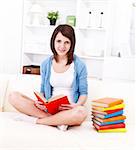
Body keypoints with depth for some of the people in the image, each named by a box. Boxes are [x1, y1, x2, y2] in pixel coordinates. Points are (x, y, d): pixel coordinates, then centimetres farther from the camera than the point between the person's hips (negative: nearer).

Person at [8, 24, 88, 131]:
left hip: (69, 110, -2)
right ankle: (58, 120, -20)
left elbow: (83, 93, 4)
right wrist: (40, 102, -9)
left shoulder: (79, 65, 0)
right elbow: (43, 90, 13)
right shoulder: (46, 64, 9)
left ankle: (39, 120, -18)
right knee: (14, 97, -18)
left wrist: (77, 105, -18)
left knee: (81, 112, -40)